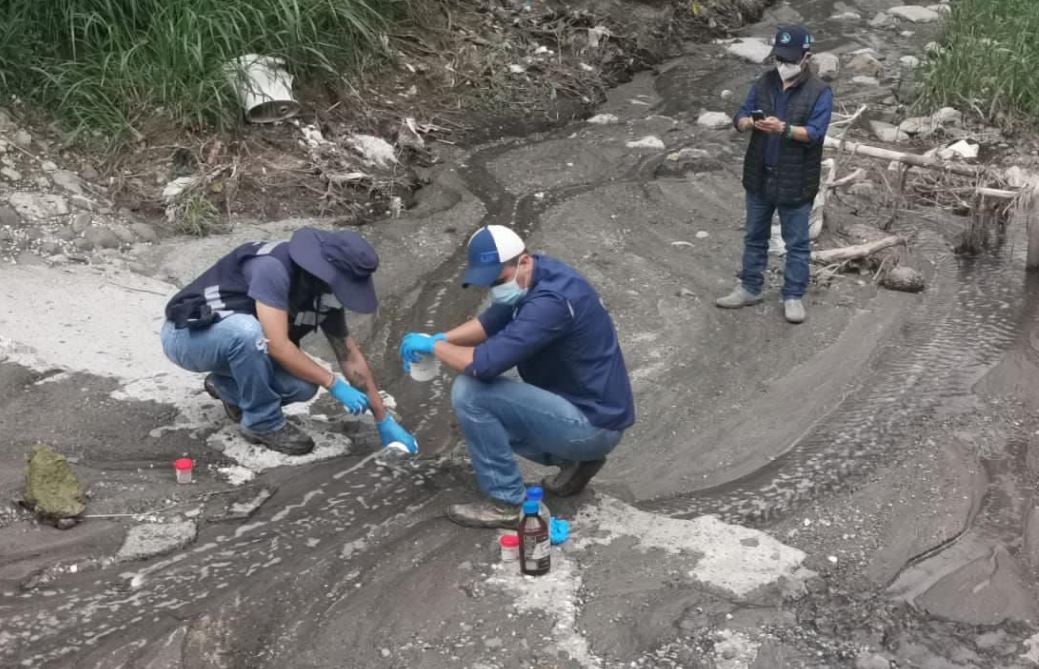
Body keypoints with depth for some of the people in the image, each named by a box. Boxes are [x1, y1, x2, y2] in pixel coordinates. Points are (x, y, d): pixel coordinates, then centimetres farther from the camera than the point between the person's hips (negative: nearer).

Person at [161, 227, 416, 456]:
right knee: (249, 331, -38)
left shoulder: (325, 292, -8)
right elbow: (278, 346, -35)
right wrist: (334, 384, -26)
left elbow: (350, 356, 0)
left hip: (236, 338, 7)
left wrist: (384, 420, 1)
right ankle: (262, 422, -14)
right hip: (187, 334, -7)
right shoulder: (273, 268, -32)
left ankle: (226, 385, 12)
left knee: (303, 385, -16)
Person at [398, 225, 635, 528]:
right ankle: (575, 460, 18)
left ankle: (506, 503, -6)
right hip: (587, 412, 10)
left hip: (593, 424, -10)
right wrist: (440, 338, -1)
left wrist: (433, 346, -14)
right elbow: (492, 322, 17)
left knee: (469, 393, -17)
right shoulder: (533, 277, 2)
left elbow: (484, 364, -32)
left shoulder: (551, 301, -28)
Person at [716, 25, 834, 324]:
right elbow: (740, 118, 2)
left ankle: (793, 296, 17)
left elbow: (815, 132, -20)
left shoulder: (819, 92, -12)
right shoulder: (763, 83, 2)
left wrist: (782, 128, -34)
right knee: (755, 236, 16)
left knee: (796, 242, 6)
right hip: (759, 176, 5)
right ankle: (749, 288, 29)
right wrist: (749, 122, -22)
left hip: (796, 182, -5)